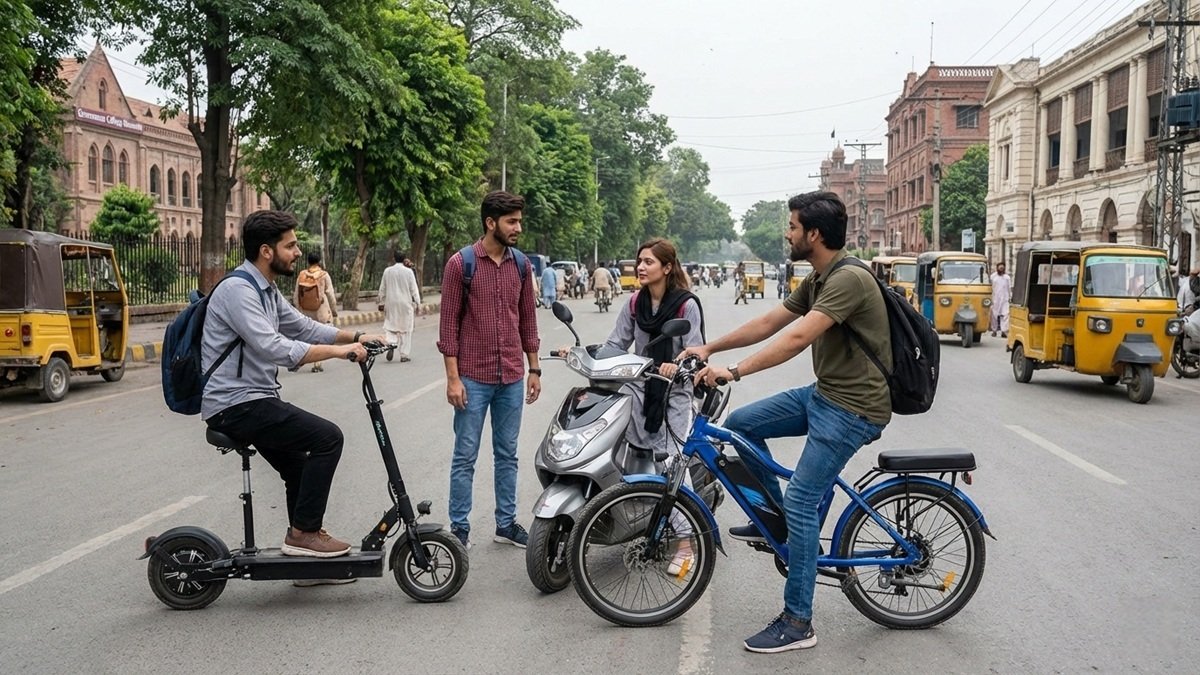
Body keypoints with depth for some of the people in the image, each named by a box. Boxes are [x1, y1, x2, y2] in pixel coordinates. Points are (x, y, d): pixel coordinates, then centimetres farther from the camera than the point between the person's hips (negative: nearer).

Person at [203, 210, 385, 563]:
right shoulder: (238, 290, -19)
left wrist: (355, 337, 7)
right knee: (328, 437, -16)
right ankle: (304, 533, -5)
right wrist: (340, 351, -26)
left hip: (253, 400, 11)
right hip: (236, 405, -11)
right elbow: (275, 349, -30)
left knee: (300, 470, 18)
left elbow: (304, 327, 20)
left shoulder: (266, 290, 12)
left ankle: (306, 555, 30)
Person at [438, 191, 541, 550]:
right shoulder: (460, 264, -7)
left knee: (507, 455, 13)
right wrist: (452, 377, -10)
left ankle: (506, 523, 24)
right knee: (465, 457, 4)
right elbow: (449, 322, -7)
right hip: (473, 378, -4)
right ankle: (459, 527, 14)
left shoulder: (521, 265, 7)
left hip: (512, 379, 4)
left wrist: (534, 369, 11)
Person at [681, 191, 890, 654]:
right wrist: (709, 348, 10)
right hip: (823, 393, 10)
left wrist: (734, 371, -31)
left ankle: (797, 624, -2)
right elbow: (767, 324, 13)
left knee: (801, 501, -12)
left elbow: (796, 338, -30)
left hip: (852, 408, -10)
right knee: (741, 424, 8)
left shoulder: (848, 279, -21)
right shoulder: (817, 280, 10)